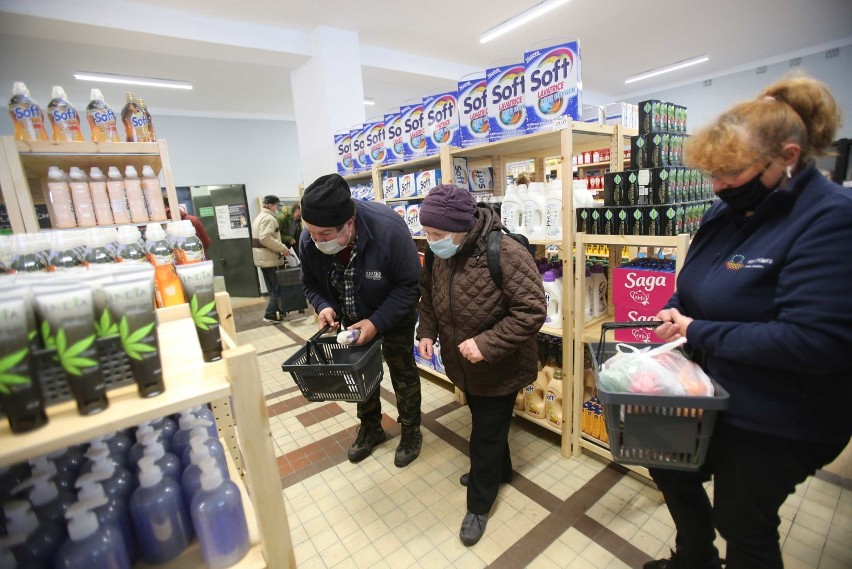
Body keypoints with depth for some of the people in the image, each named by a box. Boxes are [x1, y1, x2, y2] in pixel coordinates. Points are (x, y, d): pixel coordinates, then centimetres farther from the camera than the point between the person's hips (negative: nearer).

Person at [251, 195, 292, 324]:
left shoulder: (260, 217, 20)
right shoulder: (269, 218, -14)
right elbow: (265, 239, -26)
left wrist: (280, 247, 16)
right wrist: (282, 248, -20)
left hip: (263, 258, 10)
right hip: (269, 259, -10)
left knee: (273, 288, 16)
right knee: (277, 288, -4)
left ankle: (273, 313, 22)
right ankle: (270, 315, -3)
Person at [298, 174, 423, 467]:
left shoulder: (388, 229, -38)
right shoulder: (308, 241, -24)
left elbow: (409, 284, -28)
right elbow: (311, 284, -5)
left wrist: (377, 322, -34)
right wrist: (324, 306, -26)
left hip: (394, 316, -4)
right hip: (353, 318, 5)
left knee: (402, 370, 11)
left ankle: (411, 431, 34)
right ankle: (370, 427, 43)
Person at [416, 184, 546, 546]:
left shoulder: (506, 254, -29)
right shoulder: (439, 255, -8)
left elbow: (532, 311, -28)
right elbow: (428, 296, 7)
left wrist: (487, 344, -32)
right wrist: (427, 332, -7)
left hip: (500, 369, -6)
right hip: (465, 366, 7)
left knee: (487, 435, 10)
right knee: (485, 425, 27)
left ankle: (479, 505, 35)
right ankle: (498, 471, 55)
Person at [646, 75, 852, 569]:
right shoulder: (728, 211, 1)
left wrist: (698, 333, -23)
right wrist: (675, 310, -9)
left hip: (774, 425, -8)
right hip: (708, 394, 8)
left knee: (744, 526, 15)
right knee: (672, 473, 26)